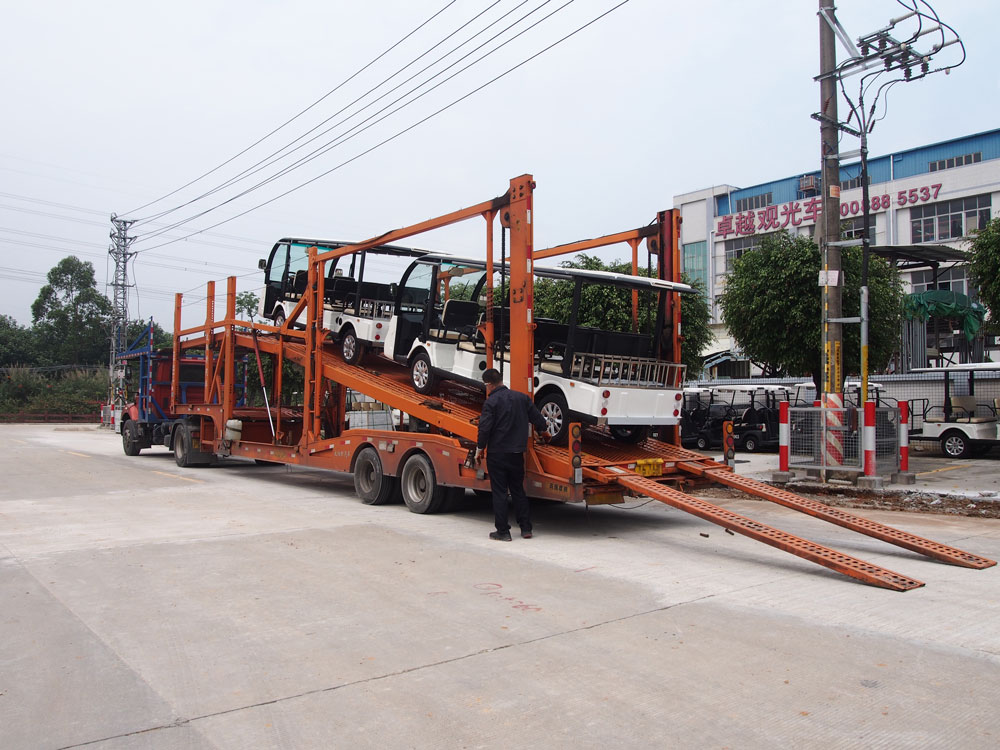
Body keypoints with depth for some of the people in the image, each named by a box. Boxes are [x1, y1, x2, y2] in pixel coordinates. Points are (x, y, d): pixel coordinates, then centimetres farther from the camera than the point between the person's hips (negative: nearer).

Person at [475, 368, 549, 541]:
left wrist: (479, 449, -2)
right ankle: (526, 528, 16)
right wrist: (544, 432, 32)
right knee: (518, 490, 16)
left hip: (497, 454, -5)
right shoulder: (522, 397, 6)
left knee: (499, 493, 2)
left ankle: (503, 532, 4)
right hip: (517, 453, 5)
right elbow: (537, 418, 13)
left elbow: (484, 428, -15)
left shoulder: (491, 402, -12)